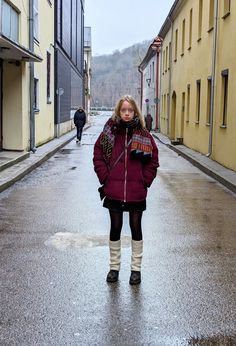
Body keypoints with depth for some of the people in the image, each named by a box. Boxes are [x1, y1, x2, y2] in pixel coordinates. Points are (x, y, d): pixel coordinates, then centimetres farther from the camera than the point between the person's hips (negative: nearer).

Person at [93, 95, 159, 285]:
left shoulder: (143, 135, -1)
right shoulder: (109, 132, 0)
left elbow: (153, 161, 3)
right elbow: (98, 157, 3)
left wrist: (145, 182, -4)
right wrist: (105, 178, -4)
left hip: (136, 193, 0)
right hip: (114, 191, 0)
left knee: (136, 228, 11)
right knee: (115, 228, 12)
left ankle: (136, 268, 25)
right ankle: (114, 267, 27)